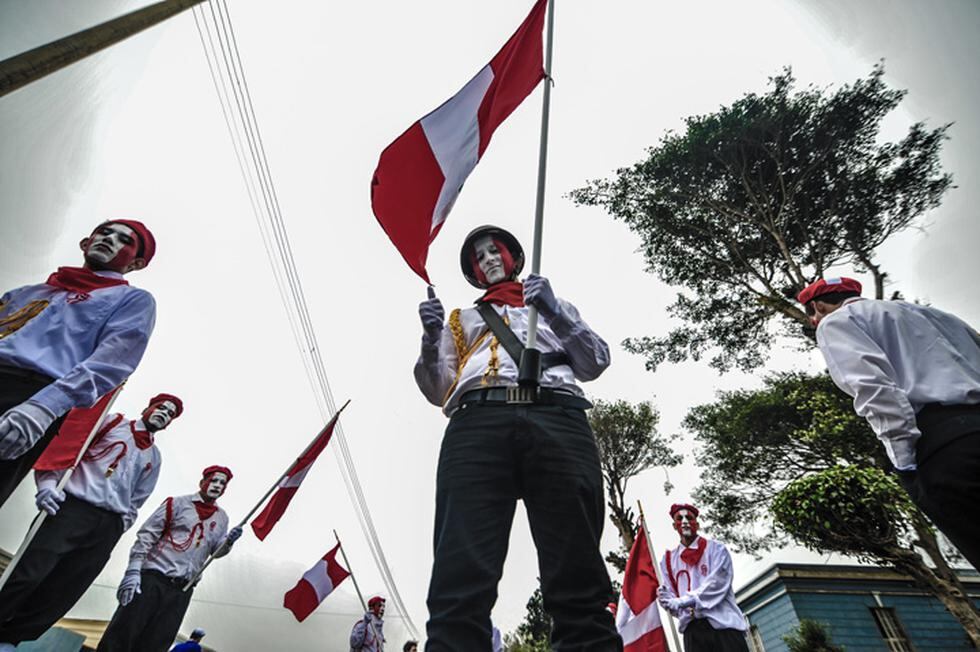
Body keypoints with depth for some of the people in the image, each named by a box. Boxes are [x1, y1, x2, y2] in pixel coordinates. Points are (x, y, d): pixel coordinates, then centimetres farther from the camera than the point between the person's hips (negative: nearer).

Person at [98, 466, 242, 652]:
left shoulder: (221, 517, 11)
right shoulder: (178, 503, -1)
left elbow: (216, 551, 12)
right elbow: (146, 535, -3)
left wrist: (229, 541, -9)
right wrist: (133, 570, -12)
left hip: (183, 587, 3)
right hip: (153, 577, -3)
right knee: (121, 636, -6)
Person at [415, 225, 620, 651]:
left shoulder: (554, 307, 35)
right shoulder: (462, 320, 35)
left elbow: (596, 363, 19)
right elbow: (438, 392, 23)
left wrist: (555, 310, 5)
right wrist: (431, 338, 5)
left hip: (557, 418, 0)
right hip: (476, 422, 1)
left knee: (578, 579, -13)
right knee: (460, 582, -17)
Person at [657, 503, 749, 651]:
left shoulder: (716, 549, 7)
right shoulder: (668, 560, 16)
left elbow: (716, 584, -8)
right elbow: (667, 596, 11)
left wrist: (682, 602, -14)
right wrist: (668, 601, -14)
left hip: (724, 623, -2)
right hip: (693, 629, 3)